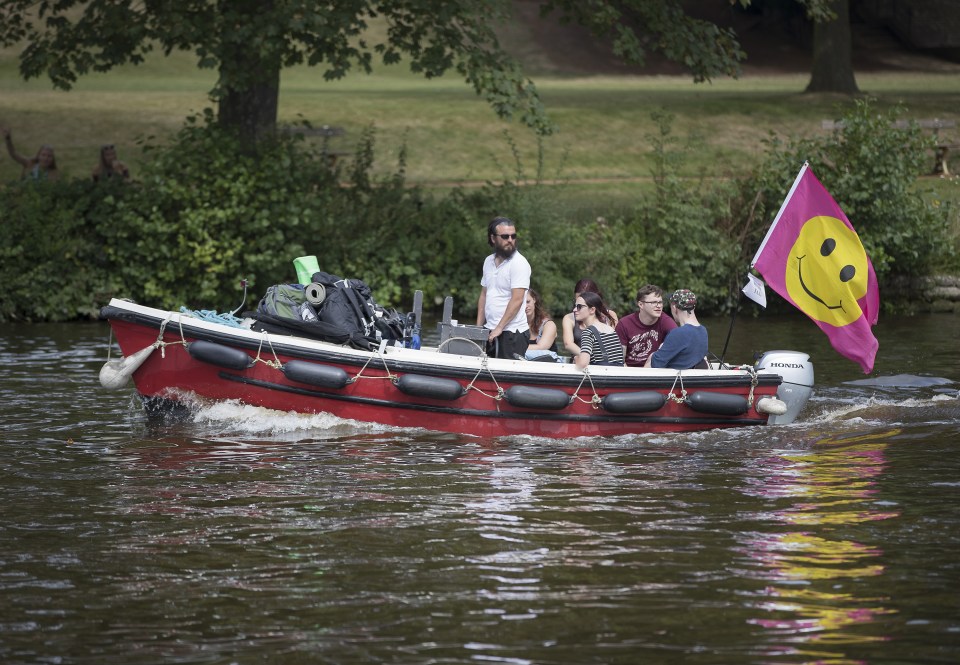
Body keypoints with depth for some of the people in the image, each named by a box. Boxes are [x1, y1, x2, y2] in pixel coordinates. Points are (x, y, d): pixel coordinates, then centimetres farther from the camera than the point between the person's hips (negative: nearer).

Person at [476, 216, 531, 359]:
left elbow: (517, 300, -15)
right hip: (489, 331, 7)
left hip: (512, 332, -7)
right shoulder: (489, 261, 14)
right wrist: (478, 327, 12)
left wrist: (499, 328, -16)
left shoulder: (519, 264, -9)